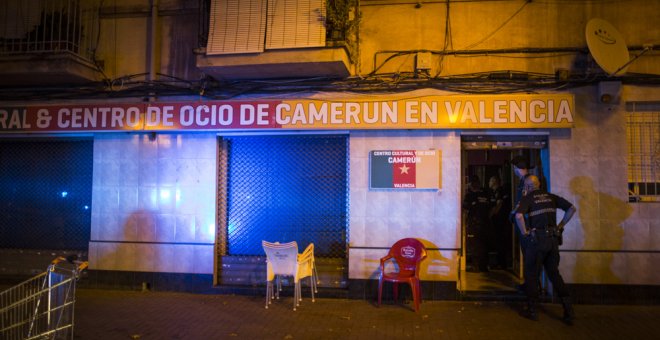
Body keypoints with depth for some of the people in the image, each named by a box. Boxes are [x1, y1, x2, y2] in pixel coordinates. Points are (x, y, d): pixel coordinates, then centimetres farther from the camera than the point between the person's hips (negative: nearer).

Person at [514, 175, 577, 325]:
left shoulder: (527, 198, -5)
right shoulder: (551, 196, 10)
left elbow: (518, 215, -22)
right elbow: (571, 208, 8)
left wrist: (524, 233, -9)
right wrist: (560, 226, 11)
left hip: (537, 239, -5)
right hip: (553, 238, 5)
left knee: (532, 274, 8)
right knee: (554, 273, 15)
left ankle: (532, 310, 14)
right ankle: (568, 309, 9)